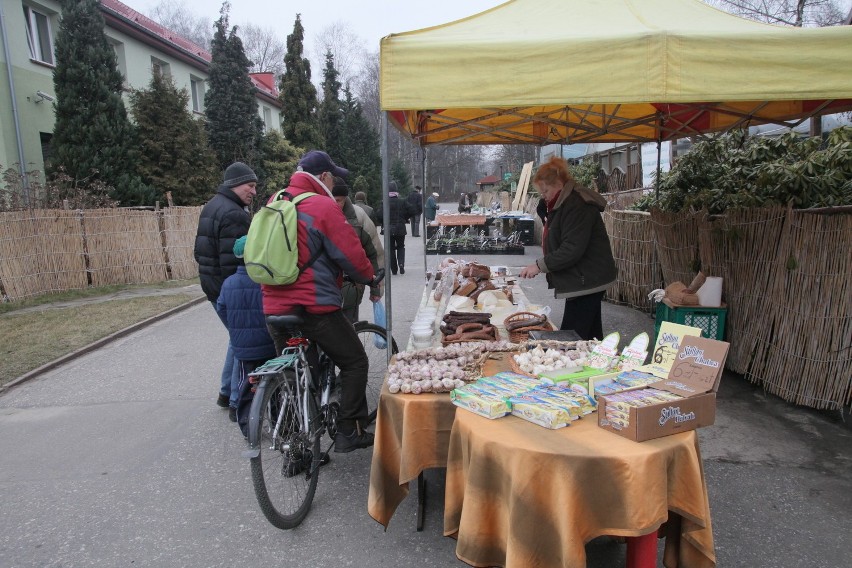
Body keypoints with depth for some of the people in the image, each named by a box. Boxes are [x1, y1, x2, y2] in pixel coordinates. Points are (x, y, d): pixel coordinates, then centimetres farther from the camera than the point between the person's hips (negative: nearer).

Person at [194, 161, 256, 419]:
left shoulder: (212, 206, 15)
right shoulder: (234, 213, -19)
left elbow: (201, 250, 20)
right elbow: (234, 260, -25)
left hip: (212, 284, 11)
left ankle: (226, 392, 31)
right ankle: (238, 403, 5)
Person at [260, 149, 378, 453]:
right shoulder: (323, 206, -11)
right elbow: (350, 253, -11)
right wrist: (369, 277, 8)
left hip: (275, 306, 7)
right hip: (314, 305, -7)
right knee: (355, 362, 9)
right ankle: (349, 432, 10)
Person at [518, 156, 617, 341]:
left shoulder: (576, 206, -19)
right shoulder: (565, 202, 15)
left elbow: (572, 249, -25)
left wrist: (540, 265, -19)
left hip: (586, 281, -11)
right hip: (586, 281, 11)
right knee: (591, 335, 15)